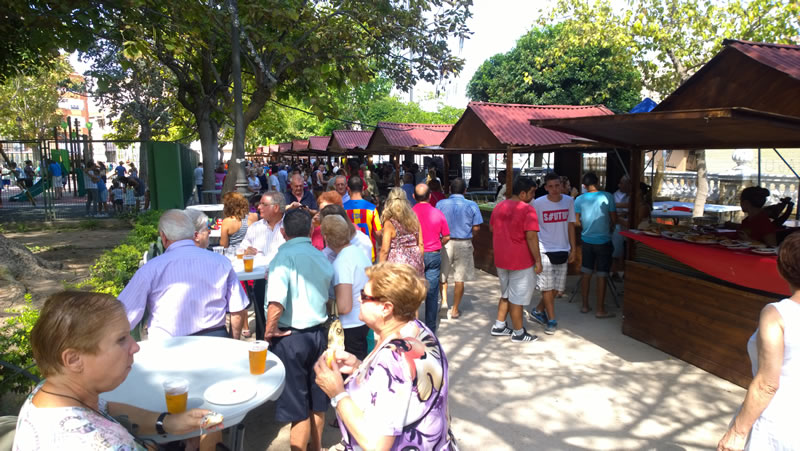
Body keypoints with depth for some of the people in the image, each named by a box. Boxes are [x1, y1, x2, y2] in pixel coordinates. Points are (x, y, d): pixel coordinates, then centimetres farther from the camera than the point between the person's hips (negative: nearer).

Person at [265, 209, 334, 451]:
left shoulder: (285, 256, -16)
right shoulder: (322, 257, 3)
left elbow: (276, 302, -28)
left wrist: (270, 330, -14)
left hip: (291, 337, -6)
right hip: (318, 333, 6)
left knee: (297, 407, 6)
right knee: (316, 399, 21)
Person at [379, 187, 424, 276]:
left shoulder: (389, 223, -10)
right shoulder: (414, 219, 4)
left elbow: (385, 250, -11)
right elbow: (420, 244, 9)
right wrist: (420, 262, 20)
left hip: (397, 263, -5)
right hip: (415, 262, 5)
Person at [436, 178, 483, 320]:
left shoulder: (441, 204, -4)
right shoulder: (471, 206, -6)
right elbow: (476, 227, -5)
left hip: (445, 243, 1)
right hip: (464, 244, -1)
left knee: (443, 275, 19)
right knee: (460, 279, 7)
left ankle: (444, 301, 8)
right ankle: (455, 310, 14)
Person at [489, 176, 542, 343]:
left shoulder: (498, 207, 6)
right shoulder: (527, 210, -17)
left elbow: (492, 229, 18)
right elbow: (531, 237, -22)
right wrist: (538, 261, -16)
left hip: (501, 259, 7)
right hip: (520, 261, -7)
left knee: (505, 294, 22)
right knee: (518, 298, 4)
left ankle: (498, 326, 27)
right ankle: (519, 333, 15)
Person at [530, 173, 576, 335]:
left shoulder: (568, 201, 1)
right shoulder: (537, 203, -9)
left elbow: (571, 225, 9)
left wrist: (573, 248, 7)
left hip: (563, 250, 4)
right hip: (545, 250, -4)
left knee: (557, 287, 10)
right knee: (547, 287, -2)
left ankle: (538, 311, 28)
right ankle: (552, 320, 10)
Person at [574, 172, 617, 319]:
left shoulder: (579, 199, -3)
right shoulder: (607, 197, -10)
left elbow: (576, 222, 0)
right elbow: (614, 220, -5)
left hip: (586, 240, 3)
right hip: (603, 241, -3)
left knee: (586, 273, 13)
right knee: (601, 276, 2)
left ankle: (585, 306, 21)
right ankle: (600, 310, 7)